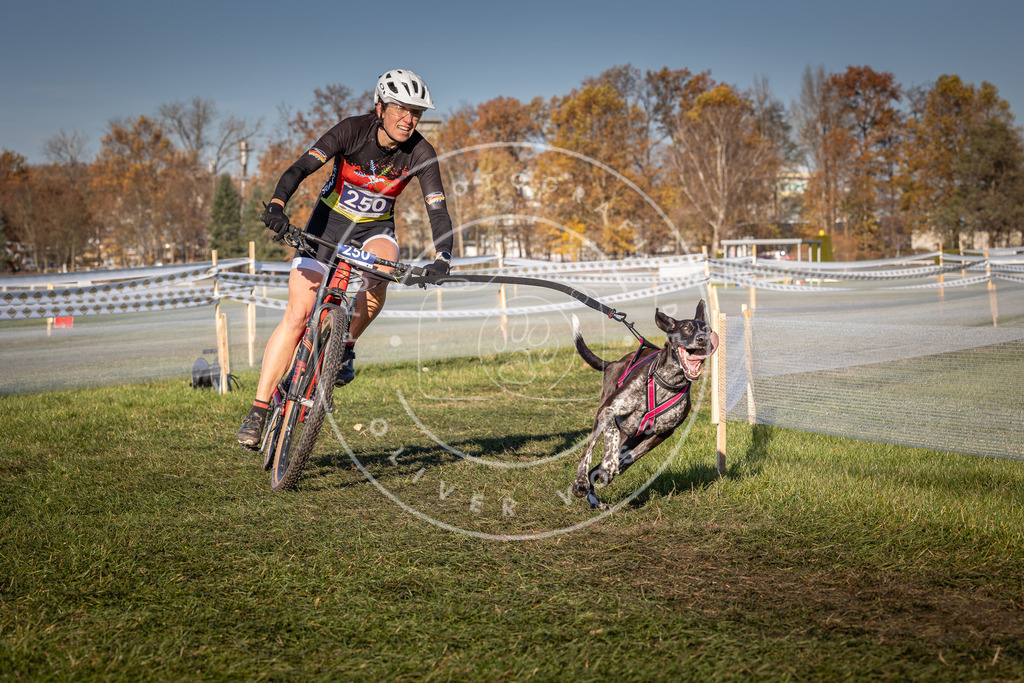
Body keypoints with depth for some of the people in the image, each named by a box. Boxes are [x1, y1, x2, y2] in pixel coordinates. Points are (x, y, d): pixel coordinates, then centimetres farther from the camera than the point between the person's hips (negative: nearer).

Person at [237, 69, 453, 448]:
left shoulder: (421, 154, -17)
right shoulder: (352, 130, -21)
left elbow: (438, 210, -23)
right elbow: (300, 168, -29)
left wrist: (442, 257, -40)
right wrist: (276, 204, -48)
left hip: (375, 229, 1)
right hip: (329, 221, -1)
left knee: (381, 271, -36)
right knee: (296, 316, -11)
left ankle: (346, 347, -10)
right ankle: (259, 409, -3)